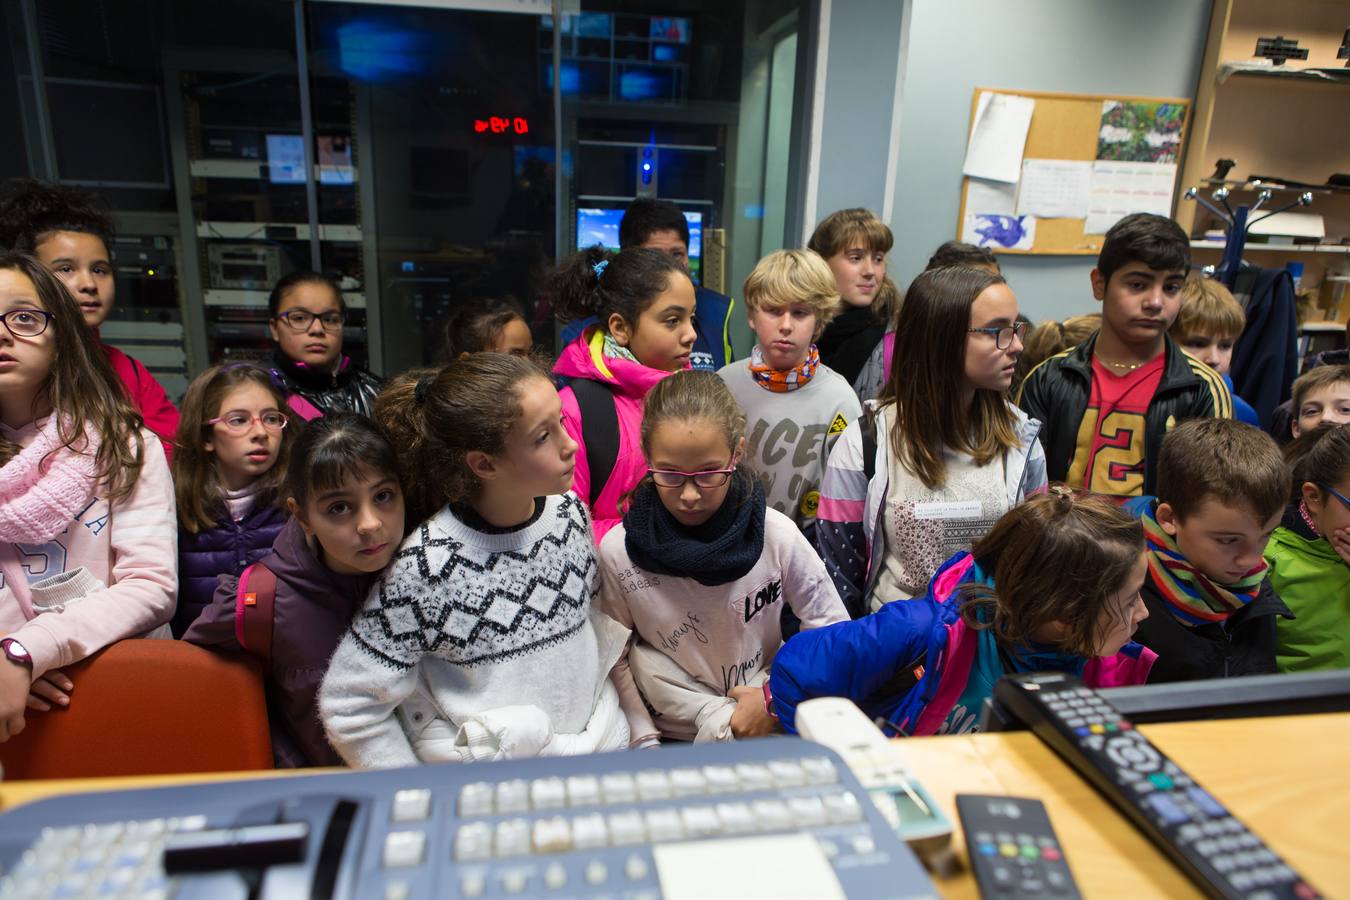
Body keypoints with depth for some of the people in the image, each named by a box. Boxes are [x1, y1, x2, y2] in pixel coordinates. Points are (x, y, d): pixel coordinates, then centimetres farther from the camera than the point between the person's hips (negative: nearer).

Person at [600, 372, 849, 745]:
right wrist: (645, 742, -5)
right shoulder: (618, 551, -13)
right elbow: (615, 658, 0)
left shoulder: (777, 536, -13)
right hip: (672, 733, 3)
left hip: (771, 722, -2)